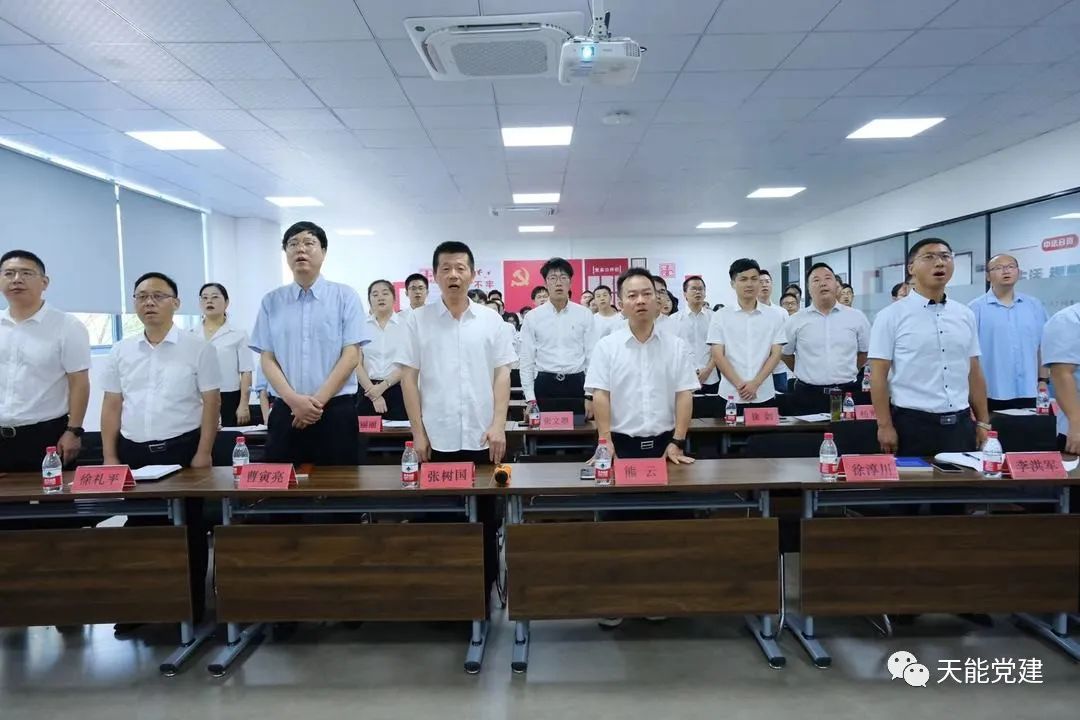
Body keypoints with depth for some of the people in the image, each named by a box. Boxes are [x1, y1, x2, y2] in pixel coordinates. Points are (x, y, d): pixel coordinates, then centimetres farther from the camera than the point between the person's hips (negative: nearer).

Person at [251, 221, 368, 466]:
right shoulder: (271, 301, 8)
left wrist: (318, 400, -11)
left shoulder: (345, 296, 1)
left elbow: (351, 355, -5)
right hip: (285, 411, 2)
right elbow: (267, 359, 4)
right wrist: (293, 400, -11)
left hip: (336, 411, -2)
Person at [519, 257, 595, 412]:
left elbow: (592, 355, 3)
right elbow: (527, 360, 3)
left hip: (576, 384, 0)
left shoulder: (584, 314, 2)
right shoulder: (532, 317, 1)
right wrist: (530, 398, -3)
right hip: (544, 385, 0)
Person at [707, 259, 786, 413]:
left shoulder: (774, 317, 6)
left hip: (764, 396, 1)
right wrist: (739, 385, -13)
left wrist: (755, 384, -11)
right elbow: (717, 355, -3)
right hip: (731, 396, -1)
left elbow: (775, 354, 1)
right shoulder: (720, 317, 2)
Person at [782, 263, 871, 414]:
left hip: (848, 393, 1)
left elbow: (865, 351, 15)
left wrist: (846, 374, 14)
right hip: (809, 395, -1)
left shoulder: (856, 317, 3)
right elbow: (785, 353, 13)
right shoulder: (795, 321, 1)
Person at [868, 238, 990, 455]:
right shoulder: (891, 316, -5)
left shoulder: (966, 315, 10)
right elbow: (879, 375, -8)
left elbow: (974, 372, 13)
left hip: (960, 423, 5)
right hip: (912, 423, -4)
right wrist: (885, 426, -13)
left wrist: (983, 423, 10)